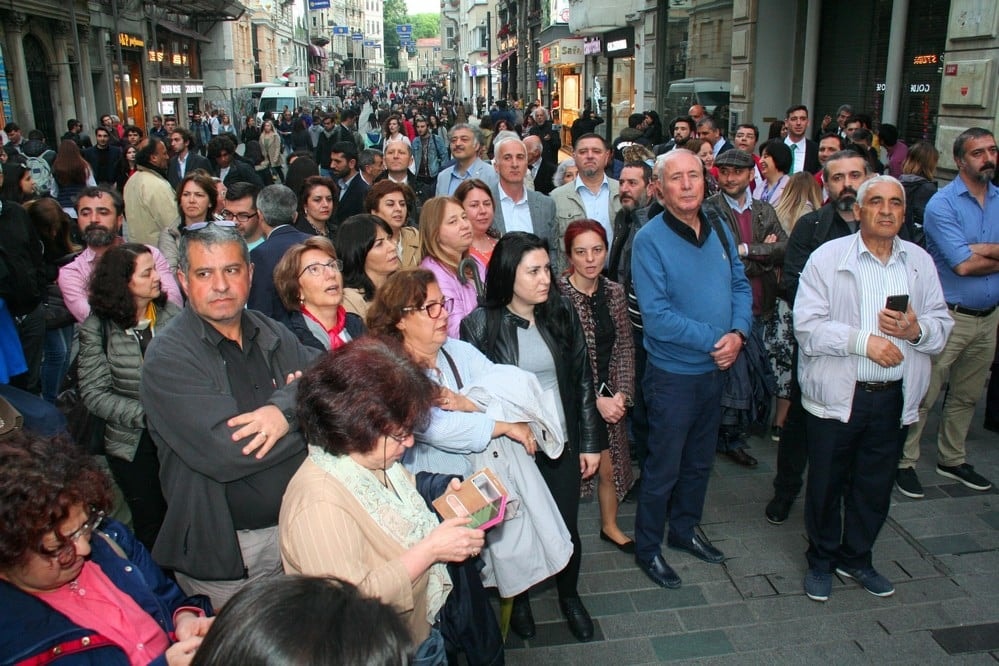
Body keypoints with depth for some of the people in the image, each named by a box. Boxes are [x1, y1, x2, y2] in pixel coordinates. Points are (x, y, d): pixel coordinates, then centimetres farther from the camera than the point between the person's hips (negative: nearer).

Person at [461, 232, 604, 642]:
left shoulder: (561, 315, -3)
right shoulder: (480, 324, -13)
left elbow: (582, 381, 2)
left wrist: (591, 442, 3)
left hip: (562, 444, 3)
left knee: (567, 529, 13)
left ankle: (569, 596, 42)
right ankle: (519, 600, 43)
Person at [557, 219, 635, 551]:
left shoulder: (614, 292, 2)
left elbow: (625, 347, 6)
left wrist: (621, 395, -6)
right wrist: (596, 400, -15)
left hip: (611, 398, 5)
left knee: (610, 466, 15)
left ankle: (610, 526, 38)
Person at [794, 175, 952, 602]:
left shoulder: (920, 262, 7)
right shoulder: (827, 257, -6)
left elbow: (943, 325, 6)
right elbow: (807, 326, -14)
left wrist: (917, 330, -16)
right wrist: (863, 340, -23)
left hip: (893, 397, 4)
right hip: (836, 395, -3)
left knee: (875, 487, 16)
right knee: (826, 485, 10)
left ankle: (857, 559, 38)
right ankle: (822, 561, 32)